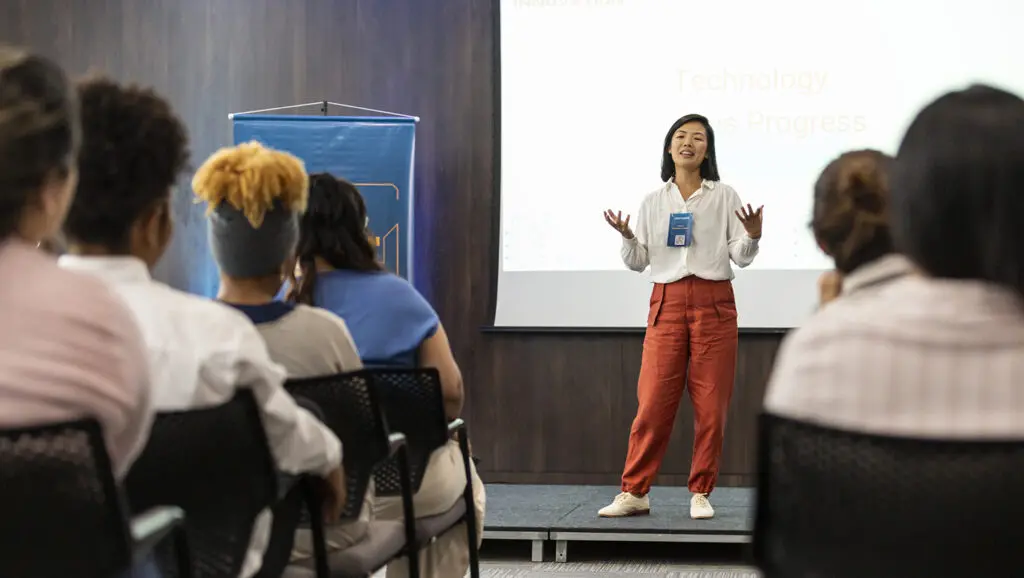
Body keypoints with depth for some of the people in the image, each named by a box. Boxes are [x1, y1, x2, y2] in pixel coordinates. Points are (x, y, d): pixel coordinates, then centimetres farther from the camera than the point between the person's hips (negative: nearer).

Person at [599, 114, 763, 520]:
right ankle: (634, 493, 1)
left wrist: (752, 235, -17)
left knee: (710, 404, 0)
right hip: (667, 303, 1)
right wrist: (627, 238, -9)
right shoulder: (653, 202, 11)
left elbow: (741, 257, 4)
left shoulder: (724, 197, 6)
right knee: (653, 400, -5)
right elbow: (638, 262, 10)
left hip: (713, 304, -1)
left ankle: (701, 493, 9)